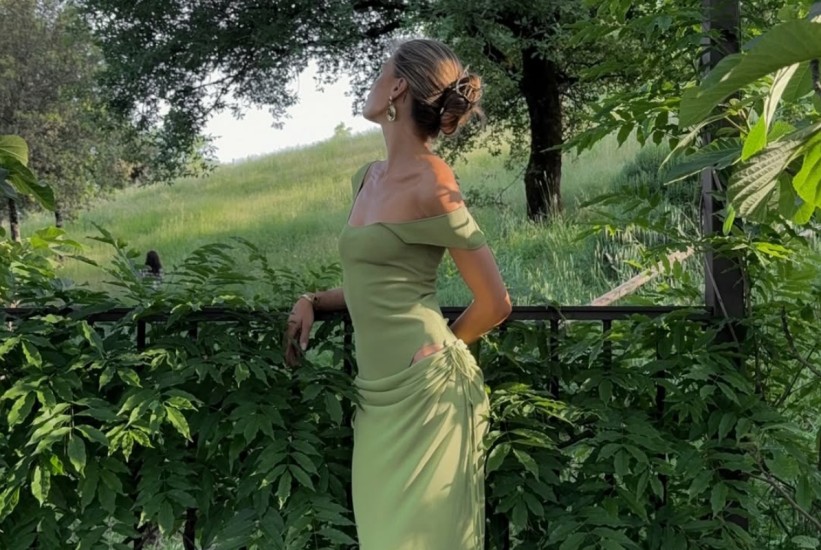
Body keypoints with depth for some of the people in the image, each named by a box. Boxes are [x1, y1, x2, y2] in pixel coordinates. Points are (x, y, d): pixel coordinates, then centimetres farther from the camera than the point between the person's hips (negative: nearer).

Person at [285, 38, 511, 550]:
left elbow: (495, 303, -8)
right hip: (379, 392, 8)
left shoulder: (431, 187, -13)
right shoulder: (368, 178, 11)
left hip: (423, 390, -8)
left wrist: (438, 345, 6)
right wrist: (311, 302, 7)